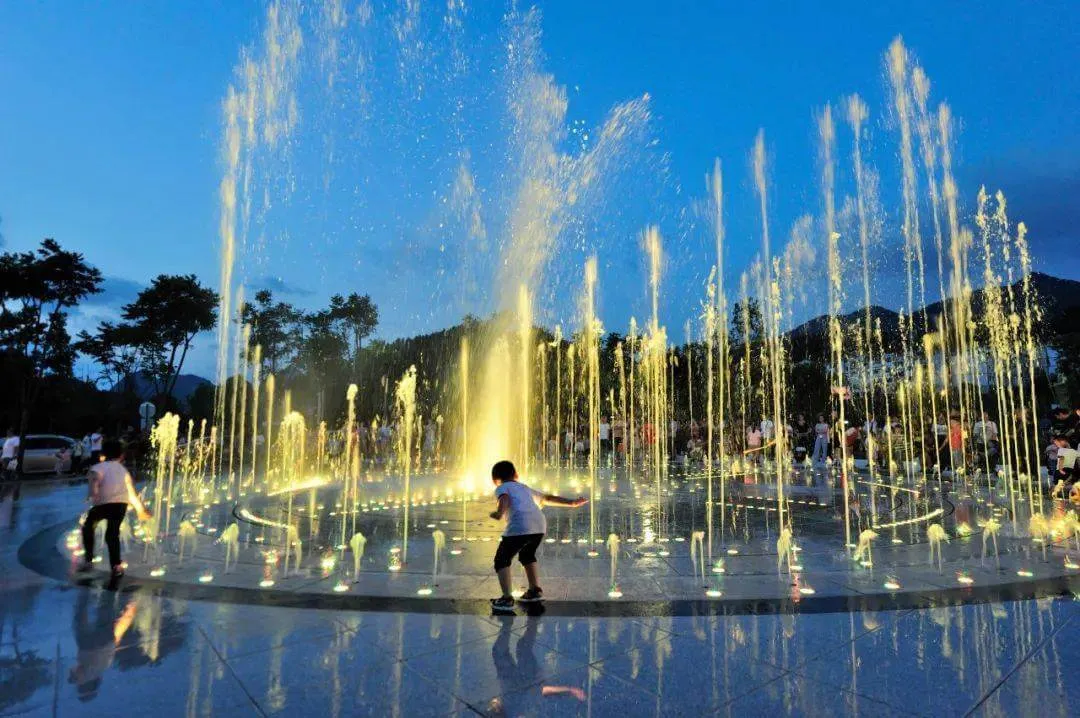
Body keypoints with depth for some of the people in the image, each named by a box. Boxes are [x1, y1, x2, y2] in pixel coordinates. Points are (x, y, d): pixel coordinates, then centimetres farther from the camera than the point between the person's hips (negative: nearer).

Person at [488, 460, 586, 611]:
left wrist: (499, 513, -22)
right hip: (540, 525, 6)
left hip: (520, 527, -6)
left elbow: (505, 498, -7)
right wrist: (571, 502, 50)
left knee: (502, 560, 8)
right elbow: (548, 498, 42)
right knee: (527, 555, 31)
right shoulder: (525, 488, 35)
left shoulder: (501, 488, 18)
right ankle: (535, 590, 31)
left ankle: (507, 598, -2)